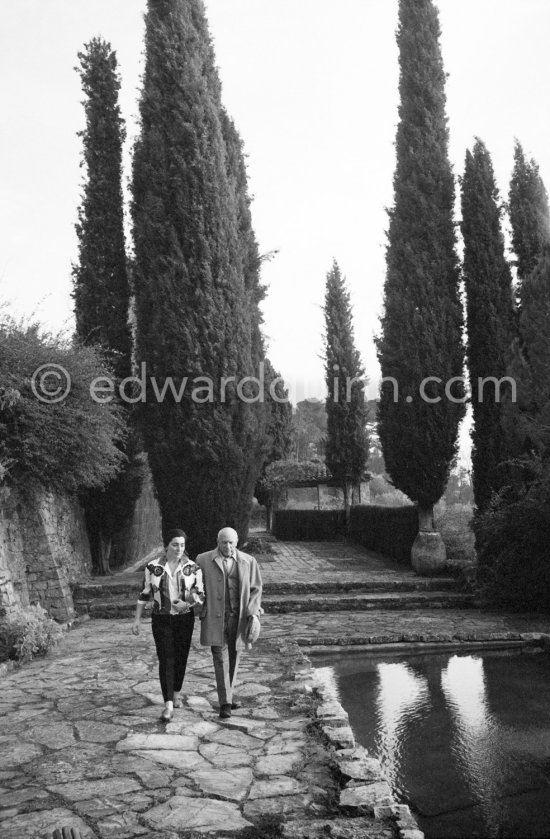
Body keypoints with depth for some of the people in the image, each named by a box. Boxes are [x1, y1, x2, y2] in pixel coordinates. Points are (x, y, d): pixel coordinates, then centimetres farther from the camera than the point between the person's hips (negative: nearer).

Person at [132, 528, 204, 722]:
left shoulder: (193, 568, -5)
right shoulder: (152, 567, -4)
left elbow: (201, 595, -3)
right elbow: (144, 594, 4)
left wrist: (187, 604, -22)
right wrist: (137, 619, 2)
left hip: (185, 618, 1)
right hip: (161, 620, -1)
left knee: (180, 658, 10)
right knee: (166, 659, -8)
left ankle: (176, 694, 34)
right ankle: (168, 705, -9)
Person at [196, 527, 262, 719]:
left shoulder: (248, 562, 2)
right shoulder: (203, 560, -1)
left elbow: (255, 589, 5)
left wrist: (254, 613, -7)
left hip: (238, 618, 2)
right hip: (214, 617, -2)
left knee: (233, 658, 11)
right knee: (220, 658, -7)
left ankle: (227, 696, 29)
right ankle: (225, 704, -3)